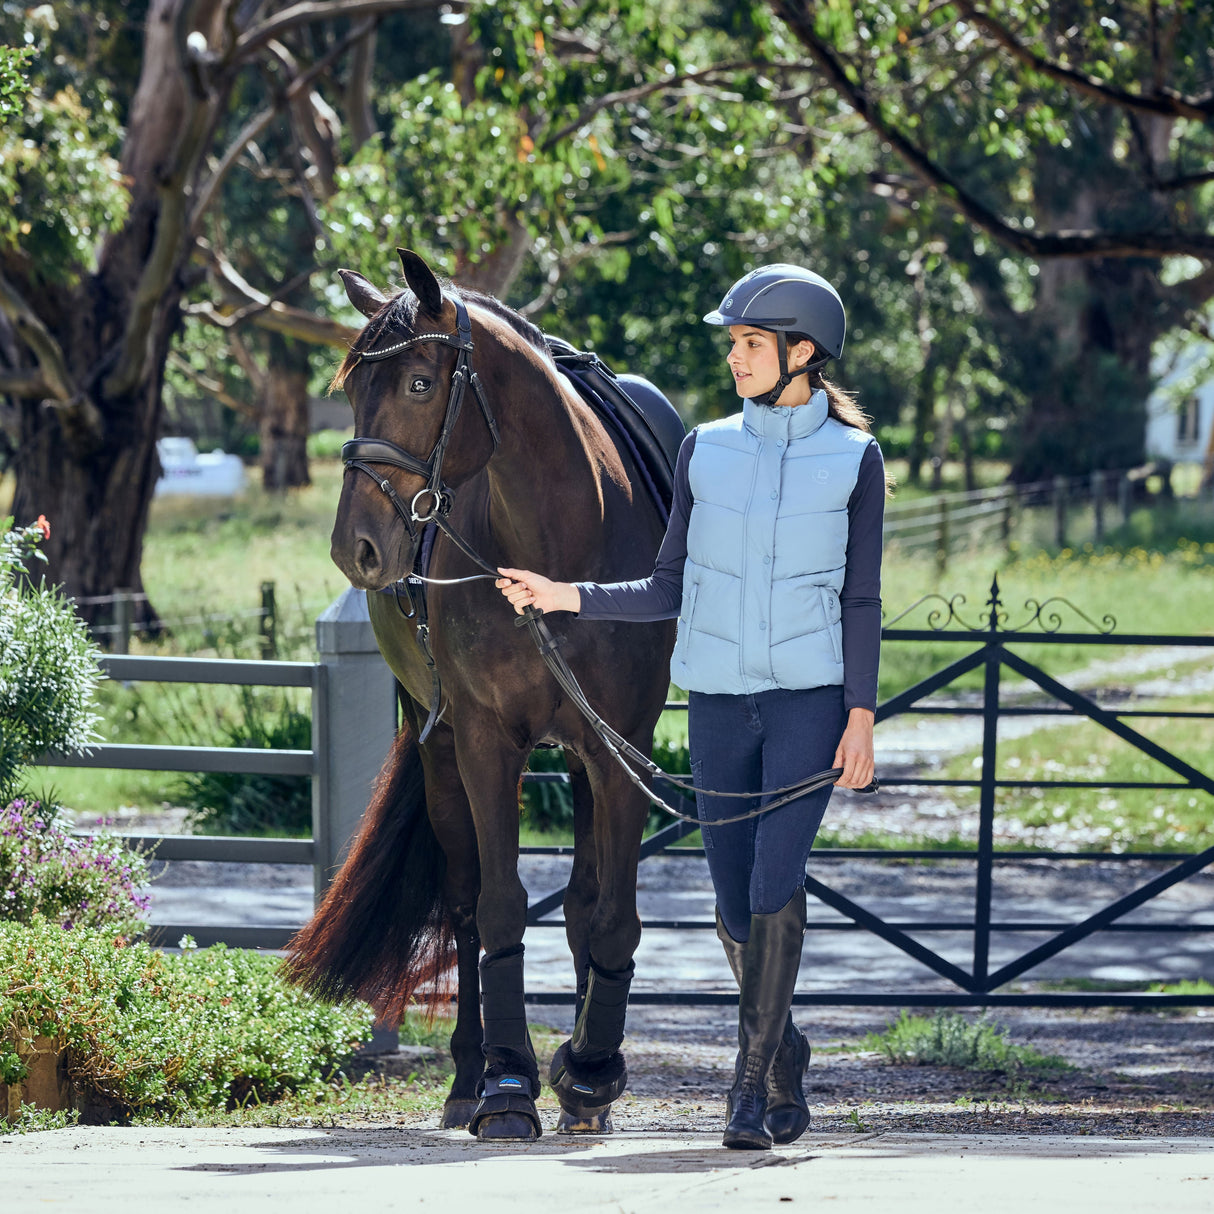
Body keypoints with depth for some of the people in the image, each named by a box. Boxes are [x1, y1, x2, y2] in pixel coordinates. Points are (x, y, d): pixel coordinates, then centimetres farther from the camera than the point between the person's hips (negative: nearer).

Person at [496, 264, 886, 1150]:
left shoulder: (854, 458, -1)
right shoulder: (705, 451, 6)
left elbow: (862, 601, 0)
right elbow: (670, 589, 8)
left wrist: (861, 716, -7)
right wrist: (570, 598, -3)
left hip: (809, 694, -3)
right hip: (718, 695, 3)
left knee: (777, 884, -16)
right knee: (734, 903, 7)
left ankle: (752, 1083, -10)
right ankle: (784, 1055, 29)